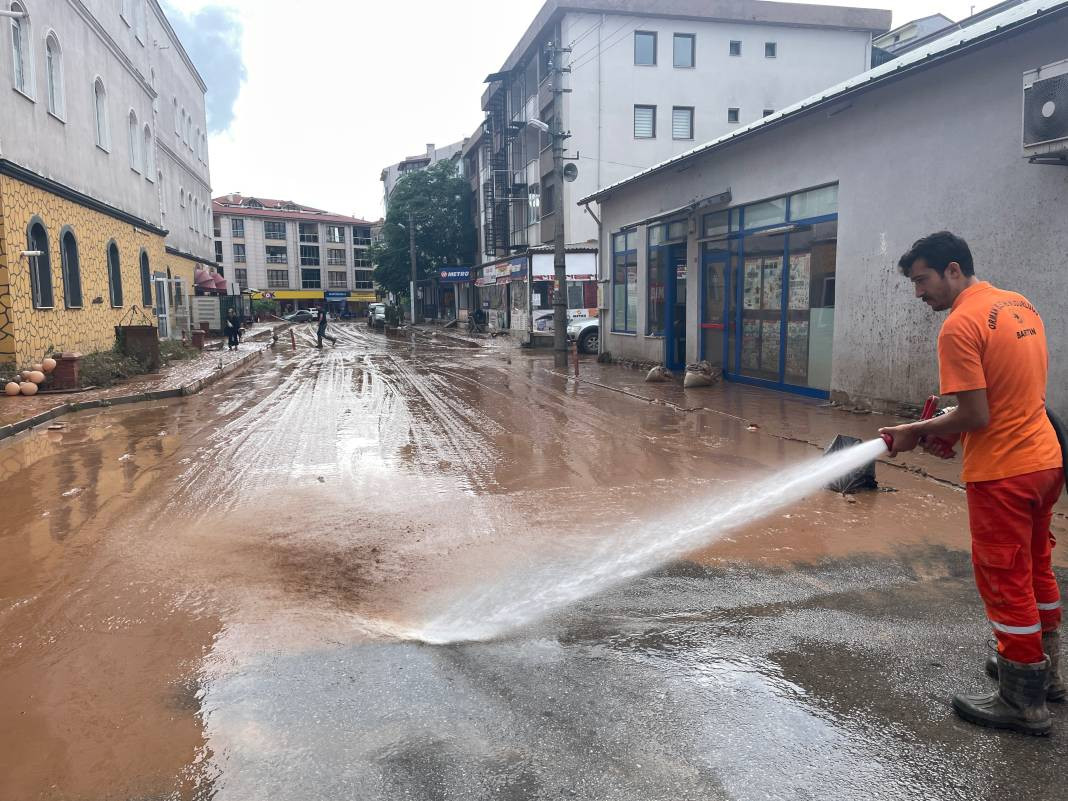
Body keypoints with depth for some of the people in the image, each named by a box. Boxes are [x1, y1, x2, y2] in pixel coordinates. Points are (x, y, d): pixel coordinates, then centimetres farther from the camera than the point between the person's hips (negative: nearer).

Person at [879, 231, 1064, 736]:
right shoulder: (1021, 305, 9)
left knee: (1006, 581, 4)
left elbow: (975, 417, -22)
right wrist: (947, 431, 10)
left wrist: (918, 432, -7)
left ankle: (1024, 702, 17)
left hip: (1002, 473, -9)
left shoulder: (960, 326, -20)